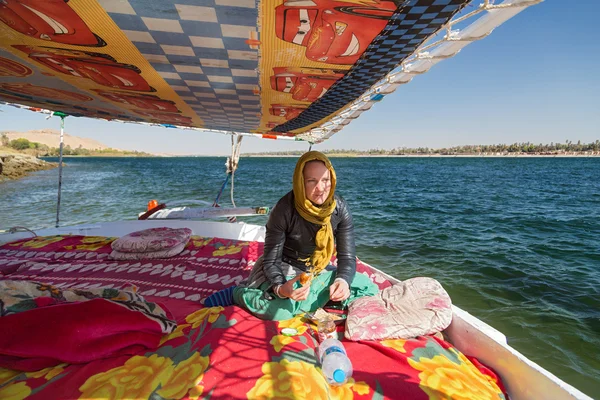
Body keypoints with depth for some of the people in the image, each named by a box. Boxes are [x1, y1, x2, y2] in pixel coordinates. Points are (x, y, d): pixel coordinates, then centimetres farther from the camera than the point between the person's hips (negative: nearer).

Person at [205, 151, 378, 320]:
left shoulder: (340, 207, -15)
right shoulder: (284, 210, -25)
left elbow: (347, 257, -10)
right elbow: (271, 260, -19)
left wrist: (343, 280, -31)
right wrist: (281, 288, -39)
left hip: (320, 271, 5)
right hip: (285, 270, -4)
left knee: (370, 289, -7)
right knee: (280, 310, -33)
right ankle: (237, 293, -4)